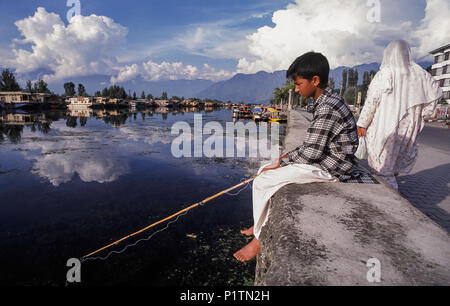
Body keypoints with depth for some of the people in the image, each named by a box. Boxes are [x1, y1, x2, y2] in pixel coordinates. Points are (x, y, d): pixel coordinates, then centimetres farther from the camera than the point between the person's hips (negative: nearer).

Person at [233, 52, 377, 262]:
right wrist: (289, 155, 6)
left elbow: (311, 152, -23)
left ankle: (259, 239, 2)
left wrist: (282, 161, -10)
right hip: (323, 160, 10)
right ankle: (262, 225, 19)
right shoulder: (326, 102, 9)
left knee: (263, 182, -14)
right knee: (265, 169, 10)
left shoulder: (328, 109, -23)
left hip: (329, 170, -10)